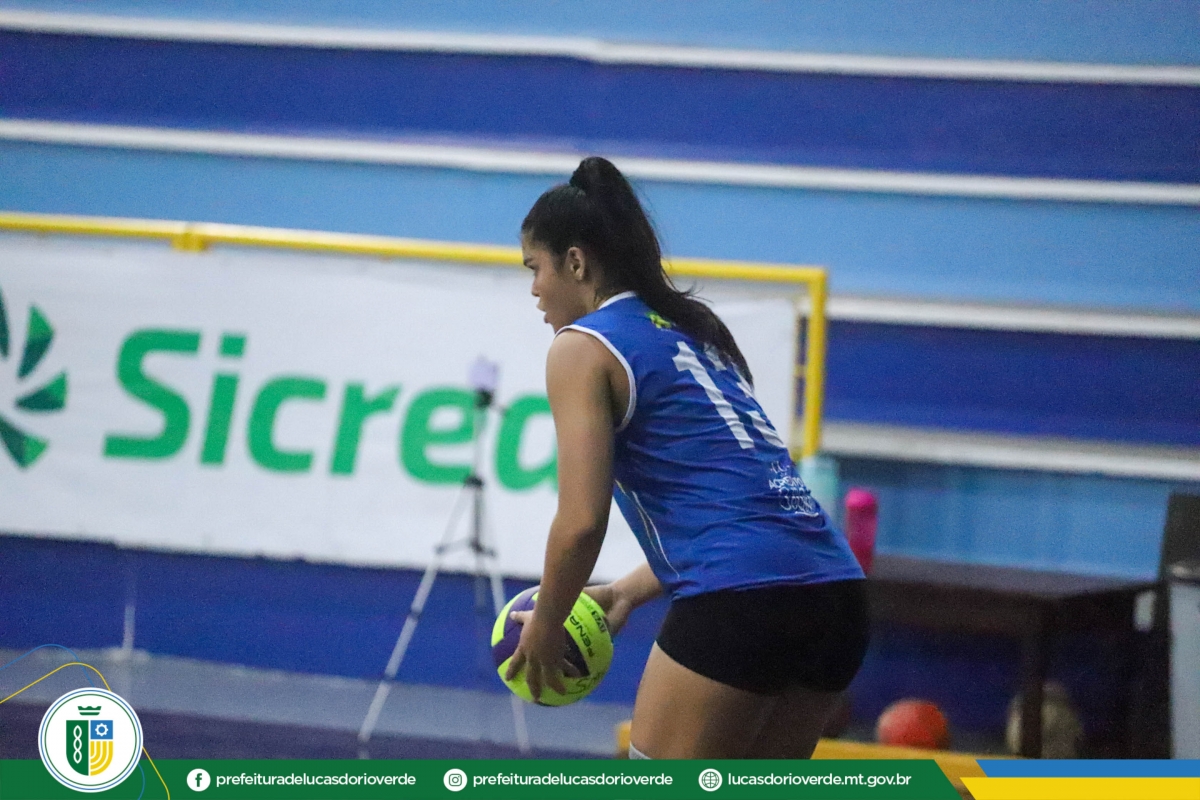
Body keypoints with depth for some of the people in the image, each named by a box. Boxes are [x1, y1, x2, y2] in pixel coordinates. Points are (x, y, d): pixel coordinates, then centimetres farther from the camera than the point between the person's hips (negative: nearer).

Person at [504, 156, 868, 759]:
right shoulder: (696, 329, 25)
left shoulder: (582, 349, 1)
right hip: (835, 594, 8)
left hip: (738, 607, -8)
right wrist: (630, 592, 29)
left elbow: (581, 522, -7)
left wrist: (544, 627, 8)